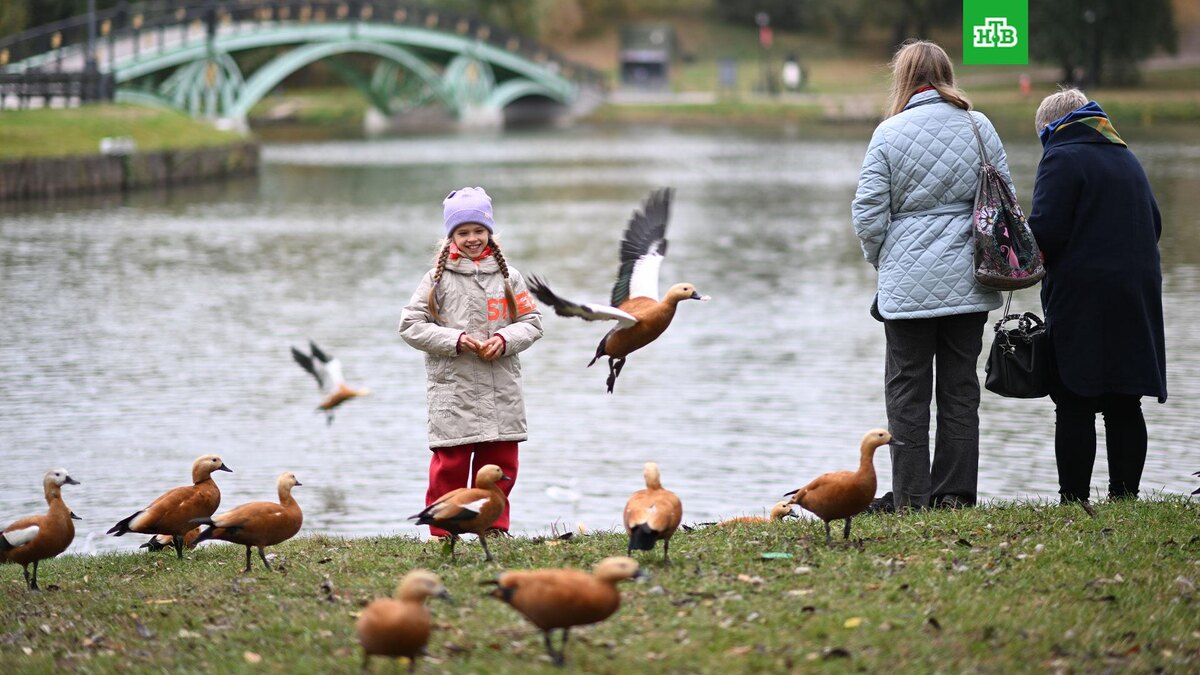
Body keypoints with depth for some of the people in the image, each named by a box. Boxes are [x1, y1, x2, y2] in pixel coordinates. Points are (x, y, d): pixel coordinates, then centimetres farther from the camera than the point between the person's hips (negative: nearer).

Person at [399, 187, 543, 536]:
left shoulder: (508, 277, 9)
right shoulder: (437, 278, 2)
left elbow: (532, 322, 10)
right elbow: (411, 325, -1)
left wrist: (504, 340, -10)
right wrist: (456, 340, -12)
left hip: (501, 391, 3)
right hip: (452, 389, -3)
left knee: (500, 466, 6)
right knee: (450, 466, -5)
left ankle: (495, 530, 15)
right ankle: (443, 535, 1)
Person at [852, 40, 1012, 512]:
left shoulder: (890, 133, -6)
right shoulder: (979, 128, 2)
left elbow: (868, 213, -6)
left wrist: (881, 261, 11)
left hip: (908, 283, -3)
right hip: (969, 284, 3)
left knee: (907, 391, 5)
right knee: (960, 389, 9)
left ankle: (910, 496, 4)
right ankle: (955, 493, 9)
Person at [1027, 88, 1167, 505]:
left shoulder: (1061, 158, -7)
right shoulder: (1126, 159, 16)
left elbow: (1045, 230, -16)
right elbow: (1153, 225, 20)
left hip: (1082, 298, -7)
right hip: (1137, 295, 7)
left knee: (1075, 407, -4)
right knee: (1124, 406, 8)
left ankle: (1074, 500, -6)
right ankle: (1125, 495, 8)